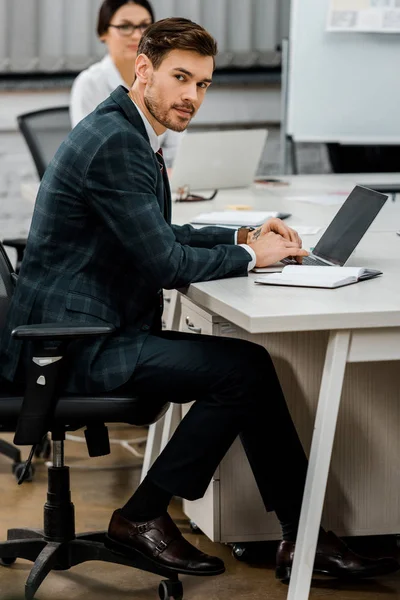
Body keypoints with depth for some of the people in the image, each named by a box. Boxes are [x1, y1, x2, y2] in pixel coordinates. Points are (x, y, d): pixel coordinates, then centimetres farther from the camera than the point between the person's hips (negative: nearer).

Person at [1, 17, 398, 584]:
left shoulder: (128, 133, 14)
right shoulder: (114, 142, -19)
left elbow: (158, 236, 26)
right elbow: (163, 262, -20)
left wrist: (241, 236, 12)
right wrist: (249, 256, -4)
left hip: (93, 331, 10)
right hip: (74, 343, -10)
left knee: (249, 366, 1)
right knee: (245, 368, -16)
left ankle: (303, 537, 4)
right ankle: (142, 517, -4)